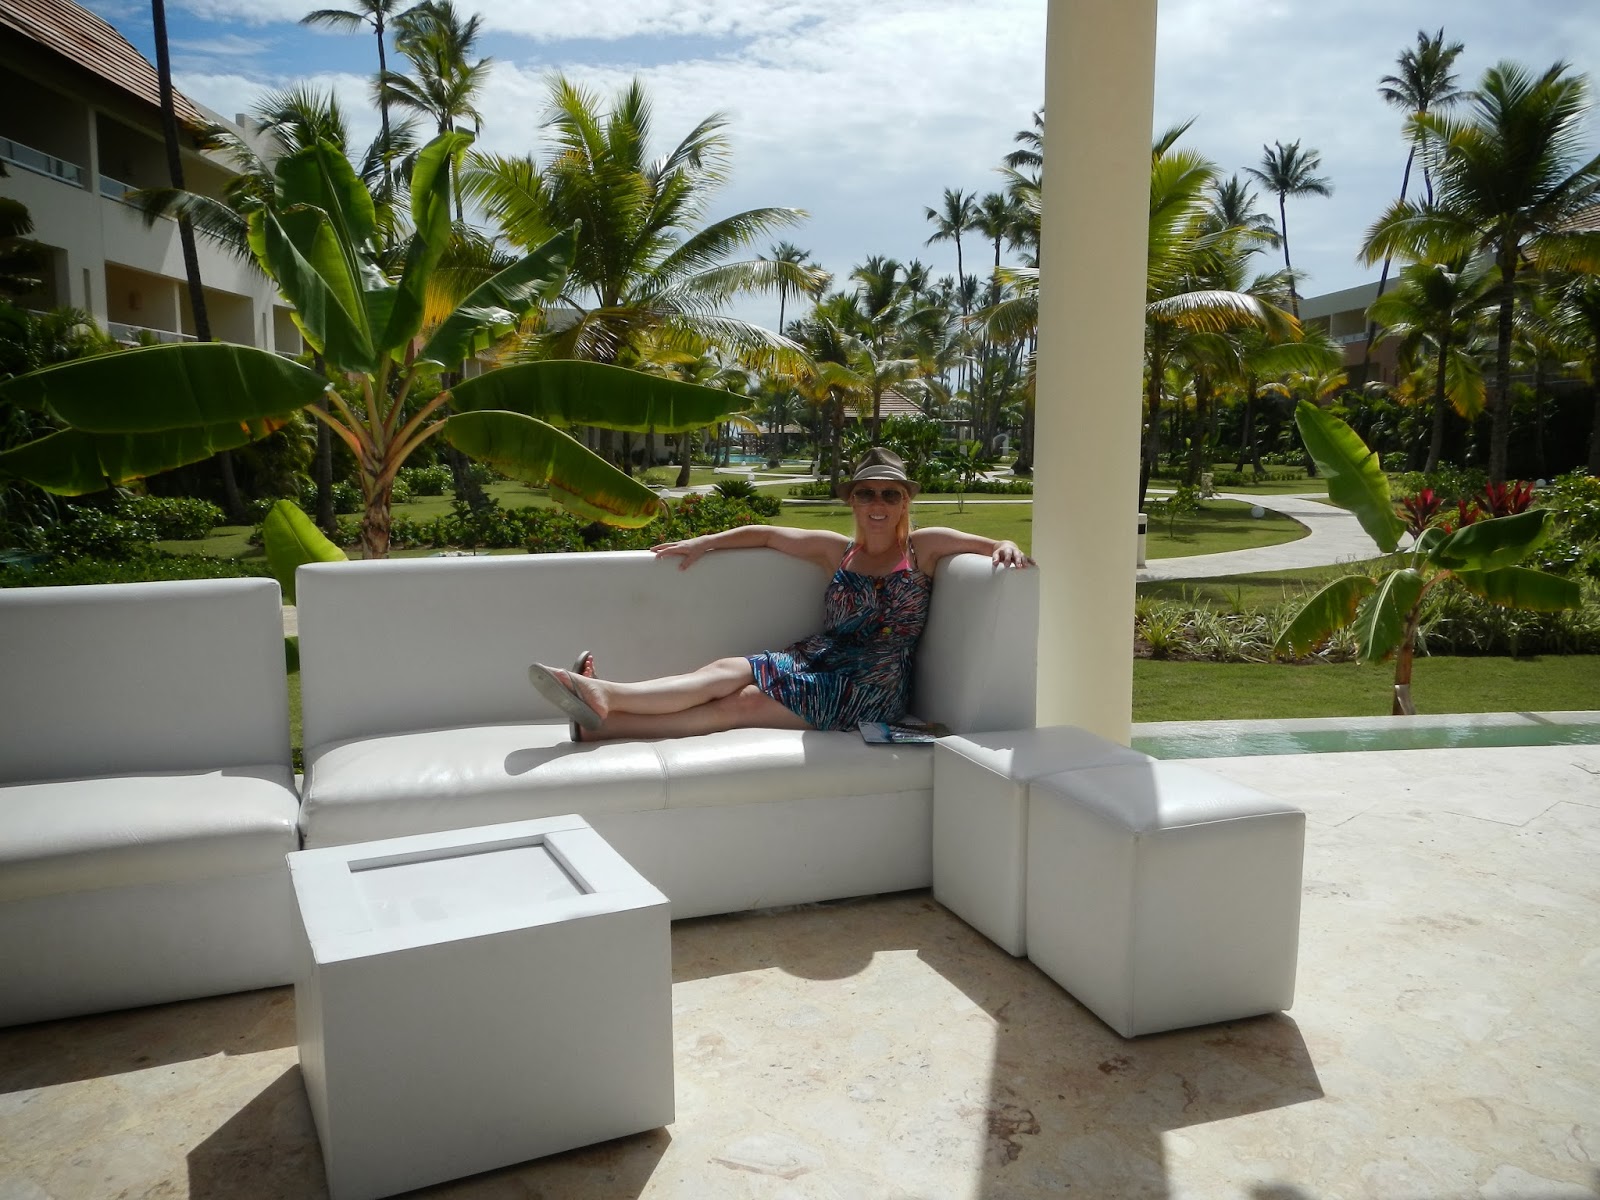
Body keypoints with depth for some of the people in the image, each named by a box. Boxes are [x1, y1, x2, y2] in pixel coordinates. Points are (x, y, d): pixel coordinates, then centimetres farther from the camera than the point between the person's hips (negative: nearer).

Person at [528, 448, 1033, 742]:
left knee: (739, 702, -23)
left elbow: (1000, 549, 3)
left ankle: (605, 702, -38)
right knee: (729, 672, -21)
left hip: (869, 689, -5)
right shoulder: (836, 550, 16)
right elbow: (767, 534, 24)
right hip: (815, 660, 5)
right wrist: (705, 542, 20)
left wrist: (1007, 548, -21)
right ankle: (600, 714, -36)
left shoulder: (924, 547, 4)